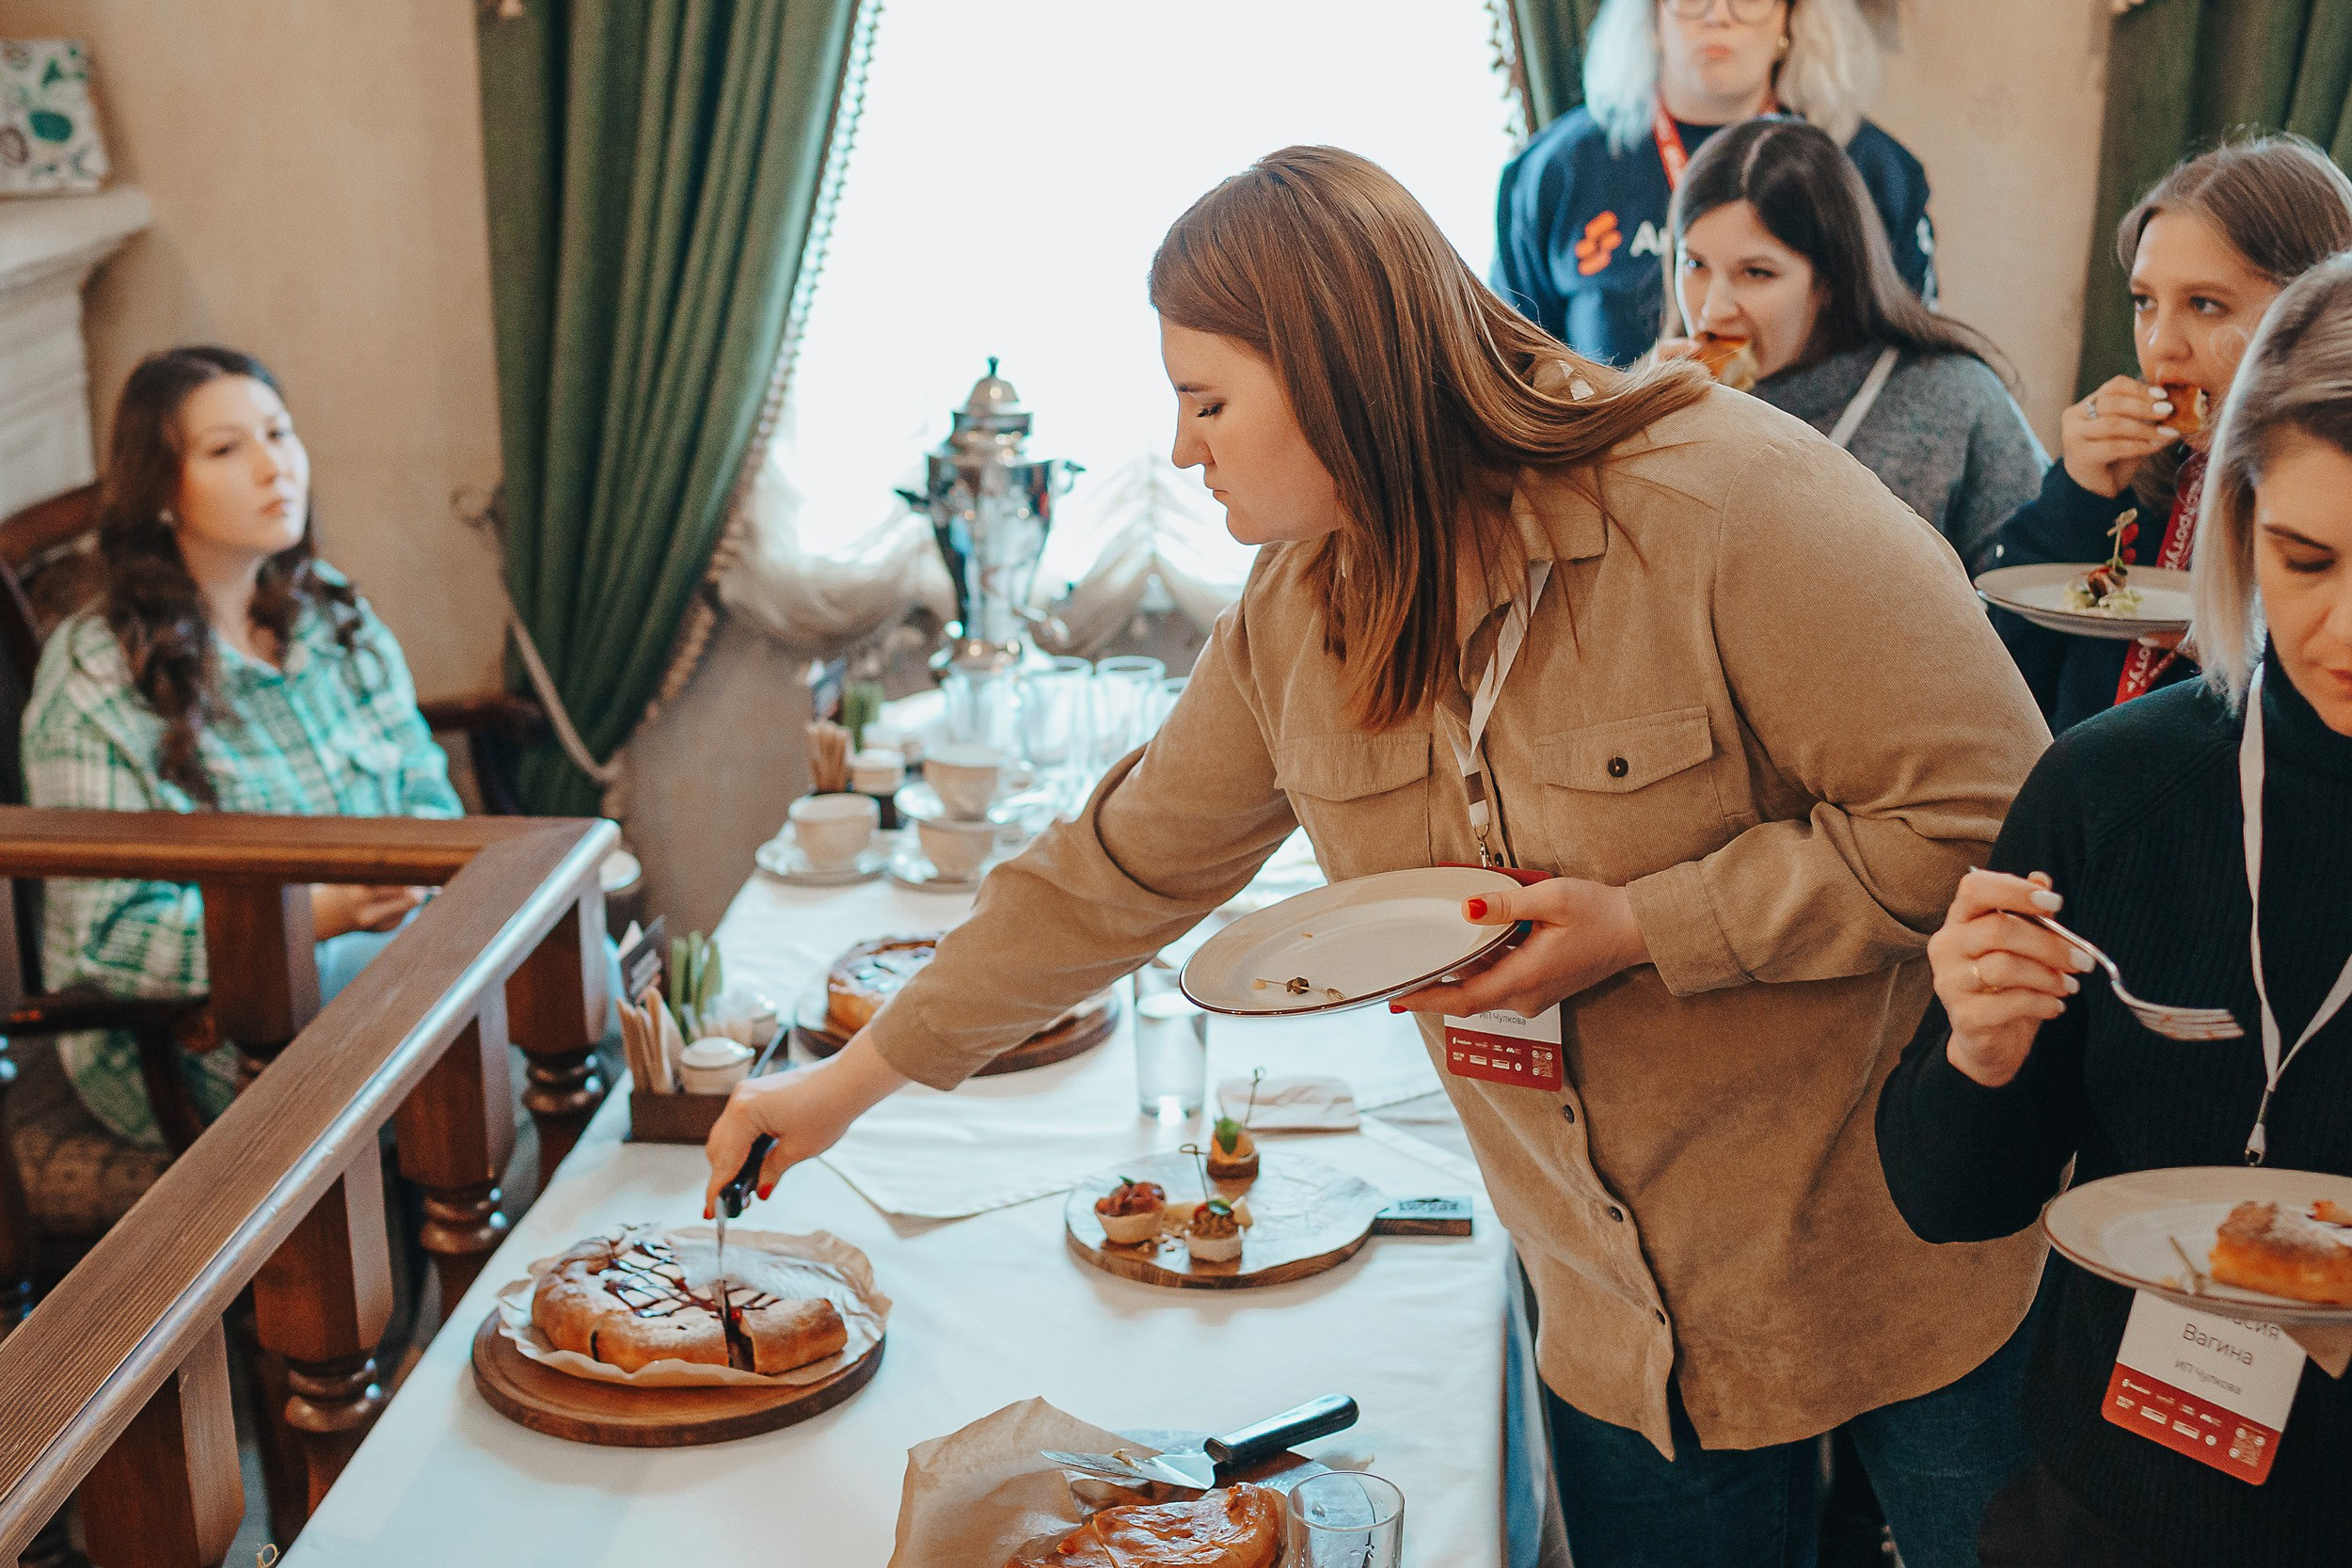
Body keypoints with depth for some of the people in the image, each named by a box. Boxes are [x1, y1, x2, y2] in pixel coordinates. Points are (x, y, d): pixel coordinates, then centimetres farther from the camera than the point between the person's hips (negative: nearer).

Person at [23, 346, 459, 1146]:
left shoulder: (335, 615, 8)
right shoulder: (95, 680, -12)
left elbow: (425, 789, 12)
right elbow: (110, 938, -15)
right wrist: (313, 915, -26)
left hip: (366, 941, 6)